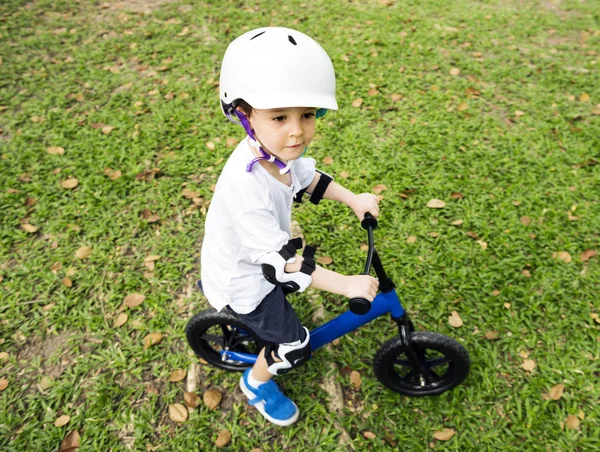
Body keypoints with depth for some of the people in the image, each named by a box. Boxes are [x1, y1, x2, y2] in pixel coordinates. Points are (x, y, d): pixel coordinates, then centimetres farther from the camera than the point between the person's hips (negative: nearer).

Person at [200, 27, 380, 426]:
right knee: (296, 346, 3)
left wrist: (354, 199, 0)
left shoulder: (277, 149, -15)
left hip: (262, 257, 8)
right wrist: (347, 285, -31)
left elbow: (310, 179, 7)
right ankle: (258, 382, 33)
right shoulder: (247, 185, -41)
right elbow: (283, 260, -35)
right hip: (242, 279, -7)